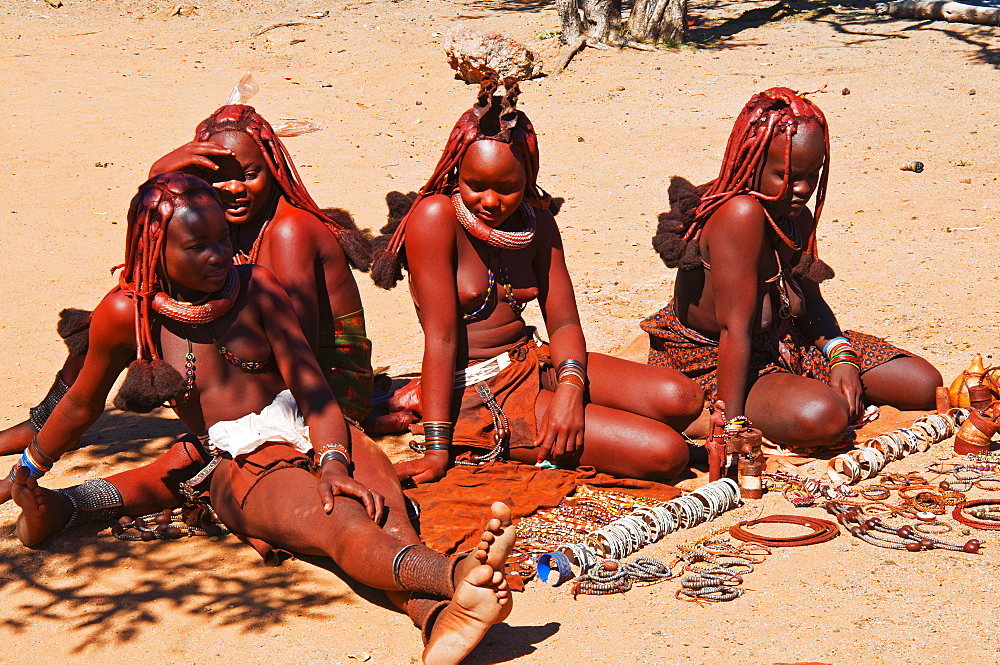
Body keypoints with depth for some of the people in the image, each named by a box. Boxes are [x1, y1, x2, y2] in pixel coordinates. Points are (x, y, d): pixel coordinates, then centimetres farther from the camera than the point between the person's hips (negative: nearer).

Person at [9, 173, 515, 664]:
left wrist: (332, 463, -20)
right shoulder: (127, 313, 0)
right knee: (339, 522, -36)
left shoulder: (257, 288, 4)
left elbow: (310, 382, -3)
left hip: (316, 436, 3)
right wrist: (28, 472, 29)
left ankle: (440, 620, -65)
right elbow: (82, 405, 16)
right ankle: (456, 577, -67)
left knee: (380, 509, -33)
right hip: (244, 465, -3)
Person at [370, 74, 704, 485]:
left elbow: (563, 323, 2)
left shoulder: (536, 222, 5)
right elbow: (441, 336, -20)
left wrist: (570, 387, -19)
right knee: (666, 453, -17)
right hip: (477, 393, -7)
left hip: (532, 363, 7)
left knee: (682, 399, -10)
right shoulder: (436, 217, -16)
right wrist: (437, 449, -21)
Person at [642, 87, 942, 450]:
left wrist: (841, 357, -7)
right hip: (715, 364, -9)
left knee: (924, 385, 4)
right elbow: (734, 329, -30)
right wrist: (732, 424, -30)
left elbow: (810, 300, 12)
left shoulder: (797, 218, 1)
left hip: (787, 345, 9)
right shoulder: (741, 213, -27)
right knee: (821, 418, -39)